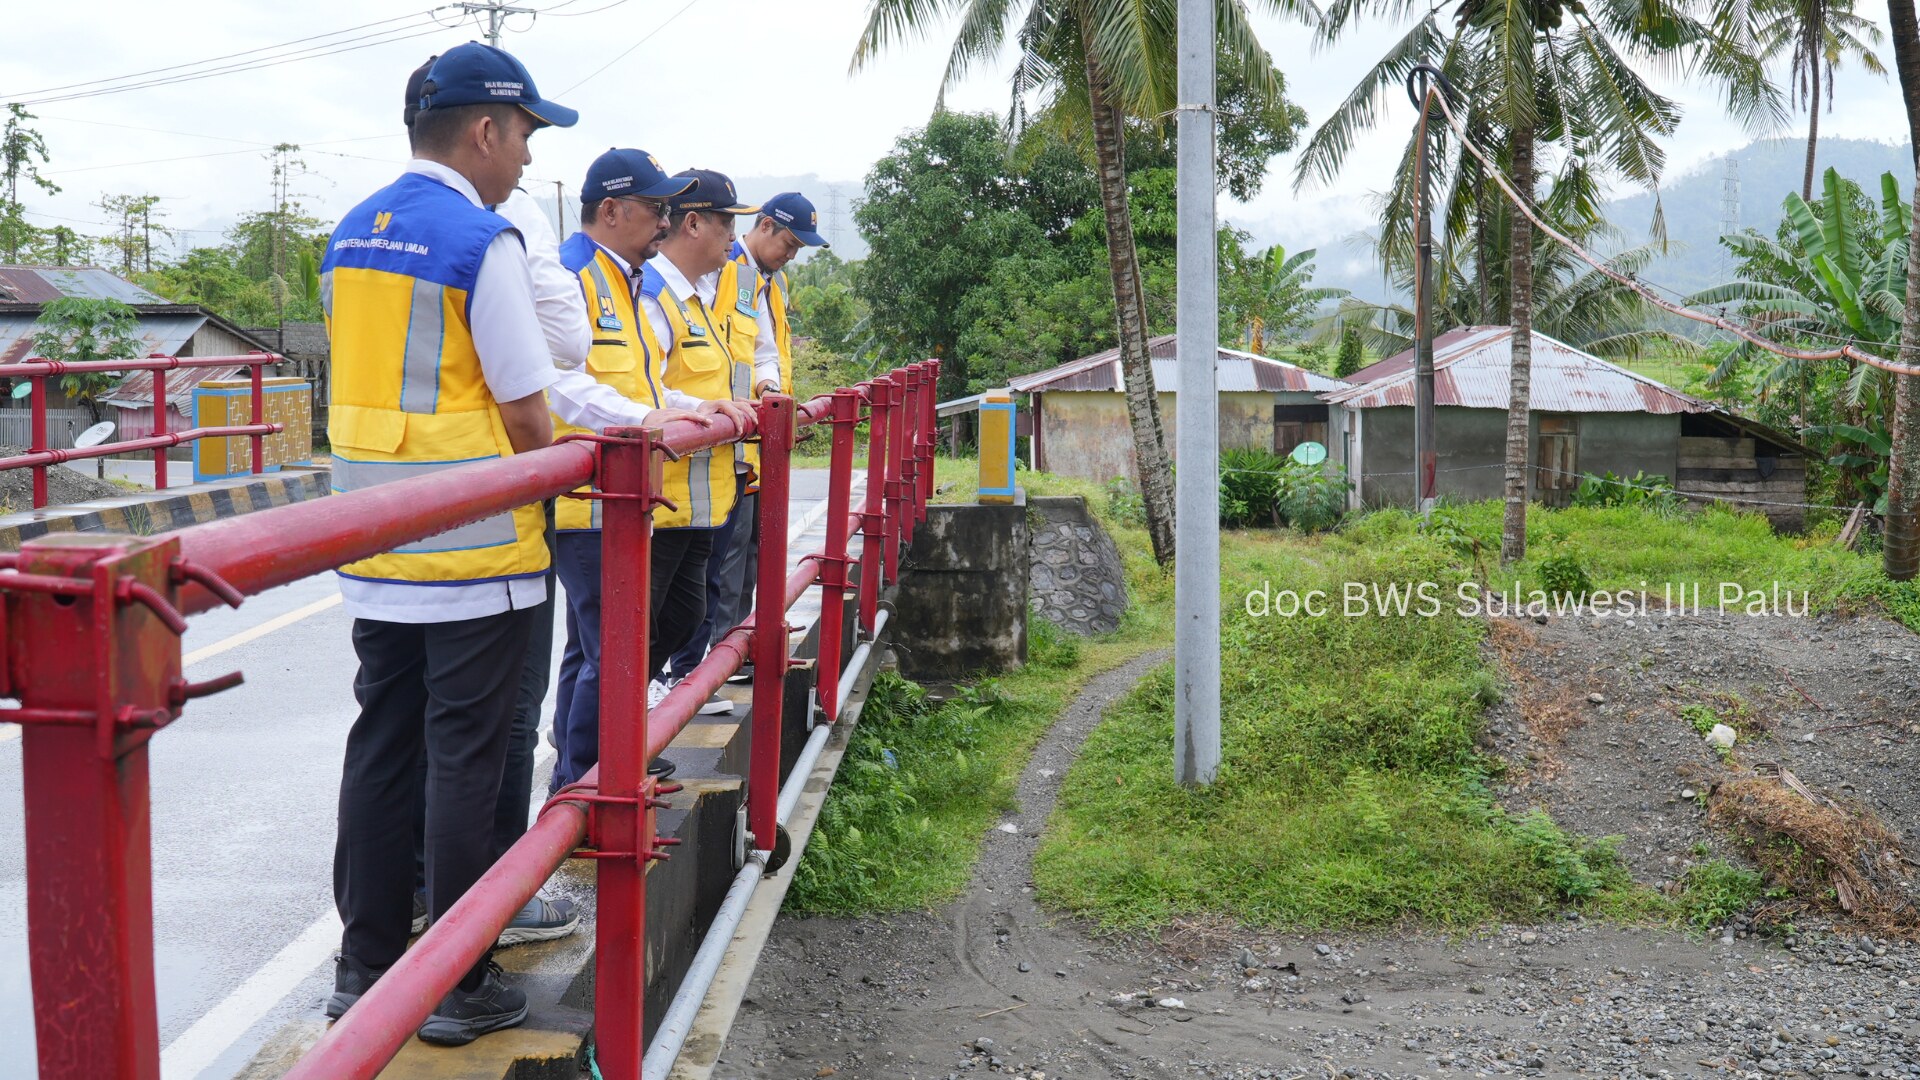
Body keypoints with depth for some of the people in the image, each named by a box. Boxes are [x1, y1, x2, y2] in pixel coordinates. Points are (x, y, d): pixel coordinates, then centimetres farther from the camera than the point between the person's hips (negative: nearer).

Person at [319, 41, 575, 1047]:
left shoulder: (348, 235, 11)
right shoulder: (482, 240, -13)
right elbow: (525, 412, -14)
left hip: (373, 552, 7)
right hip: (474, 554, -7)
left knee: (378, 749, 14)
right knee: (463, 763, 1)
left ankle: (364, 967, 24)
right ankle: (458, 989, 11)